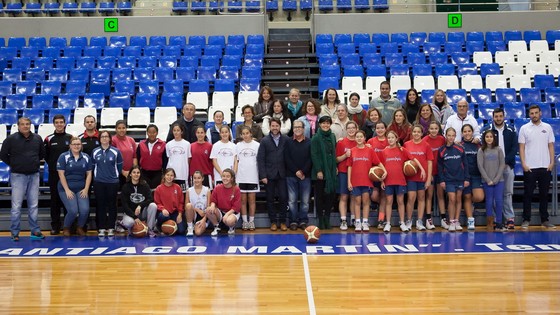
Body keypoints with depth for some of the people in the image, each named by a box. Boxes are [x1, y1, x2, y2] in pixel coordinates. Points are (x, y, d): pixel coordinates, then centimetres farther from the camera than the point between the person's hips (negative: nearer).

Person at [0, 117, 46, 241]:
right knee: (16, 206, -1)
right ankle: (14, 232, 7)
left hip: (34, 175, 3)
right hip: (18, 176, -3)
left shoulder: (37, 138, 4)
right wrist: (14, 164, 4)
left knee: (34, 205, 7)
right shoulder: (11, 139, -6)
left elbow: (42, 153, 19)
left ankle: (35, 231, 14)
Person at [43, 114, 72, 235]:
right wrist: (53, 165, 4)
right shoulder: (49, 139, 2)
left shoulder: (71, 138, 3)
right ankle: (55, 226, 11)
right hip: (54, 174, 0)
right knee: (55, 199, 4)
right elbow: (46, 156, 8)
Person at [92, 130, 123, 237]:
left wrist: (114, 175, 8)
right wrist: (98, 174, 9)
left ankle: (111, 228, 11)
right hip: (98, 182, 1)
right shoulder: (95, 152, 3)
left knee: (112, 205, 3)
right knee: (100, 205, 3)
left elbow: (120, 166, 6)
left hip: (113, 182, -1)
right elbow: (92, 166, 10)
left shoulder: (116, 151, 0)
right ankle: (101, 229, 9)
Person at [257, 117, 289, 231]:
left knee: (283, 198, -1)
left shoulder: (286, 140, 2)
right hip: (269, 174, 0)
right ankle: (273, 221, 15)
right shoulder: (264, 141, 2)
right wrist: (263, 175, -8)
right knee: (270, 199, 5)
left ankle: (282, 221, 11)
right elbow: (260, 159, -2)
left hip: (282, 174, 0)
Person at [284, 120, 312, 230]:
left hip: (306, 176, 0)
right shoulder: (288, 142, 5)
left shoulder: (309, 143, 4)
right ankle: (293, 221, 8)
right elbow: (287, 159, -2)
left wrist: (303, 172, -10)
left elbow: (310, 159, -1)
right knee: (292, 200, 1)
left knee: (305, 200, 2)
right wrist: (296, 171, -10)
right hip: (291, 176, 0)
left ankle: (303, 221, 11)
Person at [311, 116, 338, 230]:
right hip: (320, 171, -4)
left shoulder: (332, 137, 11)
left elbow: (334, 153, 16)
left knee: (331, 194, 4)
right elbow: (314, 155, -8)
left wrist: (335, 167, 7)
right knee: (319, 195, 2)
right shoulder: (316, 138, -4)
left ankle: (327, 218, 14)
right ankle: (321, 219, 10)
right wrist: (318, 170, -14)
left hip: (331, 171, 4)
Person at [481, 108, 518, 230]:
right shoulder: (487, 130, 3)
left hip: (507, 166, 2)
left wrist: (506, 161, -9)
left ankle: (510, 218, 7)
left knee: (508, 193, 3)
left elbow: (515, 148, 4)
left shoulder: (511, 131, 9)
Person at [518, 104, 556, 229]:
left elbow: (551, 146, 7)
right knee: (528, 194, 1)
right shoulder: (524, 128, 1)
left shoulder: (547, 127, 7)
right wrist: (523, 164, -9)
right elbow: (521, 147, 0)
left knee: (544, 194, 8)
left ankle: (545, 220, 16)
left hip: (545, 167, 2)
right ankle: (526, 220, 7)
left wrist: (552, 162, -2)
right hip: (529, 167, -2)